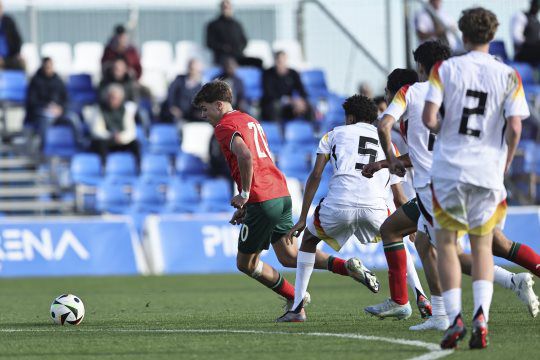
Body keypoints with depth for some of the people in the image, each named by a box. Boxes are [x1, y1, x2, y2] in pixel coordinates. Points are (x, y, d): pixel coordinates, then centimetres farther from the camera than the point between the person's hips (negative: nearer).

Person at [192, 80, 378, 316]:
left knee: (246, 263, 8)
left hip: (262, 200, -9)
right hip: (282, 193, 9)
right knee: (289, 256, 11)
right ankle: (346, 266, -5)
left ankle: (294, 298, 11)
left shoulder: (224, 126, -6)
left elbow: (245, 156, -26)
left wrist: (244, 194, -15)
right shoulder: (249, 120, 24)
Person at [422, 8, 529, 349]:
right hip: (488, 172, 1)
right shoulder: (508, 76, 0)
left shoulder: (444, 69, -1)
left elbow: (429, 118, -9)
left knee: (446, 243, 12)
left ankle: (455, 318, -2)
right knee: (483, 247, 14)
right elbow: (515, 128, -6)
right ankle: (481, 315, -7)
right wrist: (505, 165, 9)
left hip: (449, 168, -1)